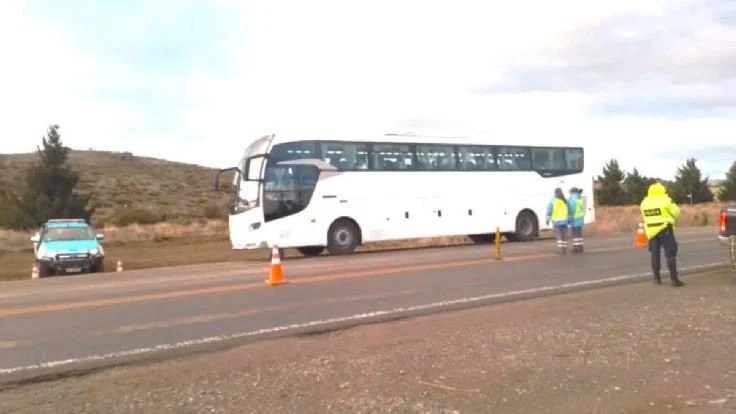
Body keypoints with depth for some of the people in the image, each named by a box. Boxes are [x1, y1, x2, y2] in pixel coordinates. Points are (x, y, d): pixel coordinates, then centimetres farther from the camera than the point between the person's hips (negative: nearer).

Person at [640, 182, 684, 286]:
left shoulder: (644, 203, 5)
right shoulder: (665, 201, -9)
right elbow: (676, 212, -1)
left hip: (651, 231, 5)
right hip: (665, 230, -4)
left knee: (655, 255, 12)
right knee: (670, 254, -3)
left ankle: (657, 278, 14)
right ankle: (674, 279, -6)